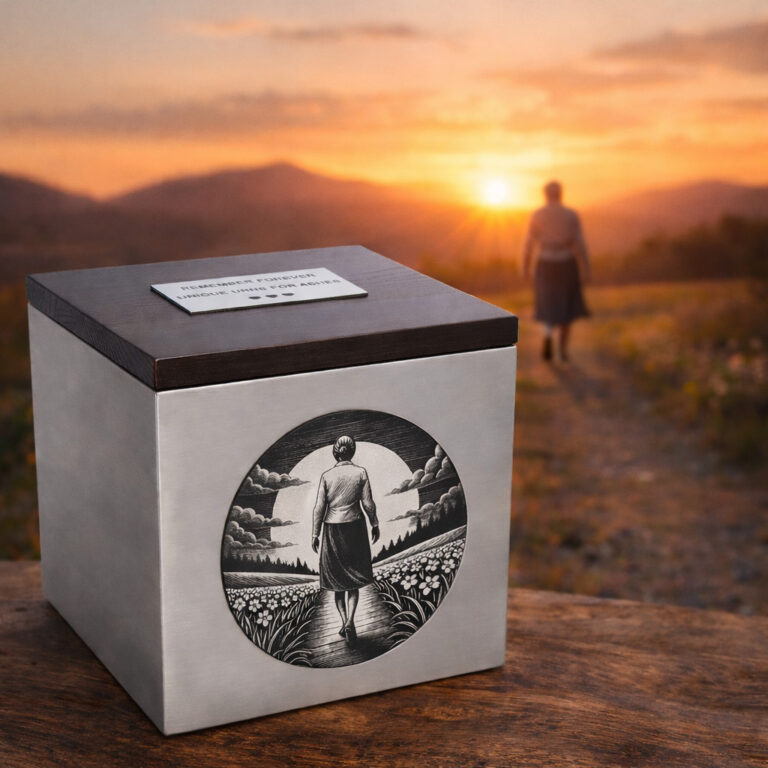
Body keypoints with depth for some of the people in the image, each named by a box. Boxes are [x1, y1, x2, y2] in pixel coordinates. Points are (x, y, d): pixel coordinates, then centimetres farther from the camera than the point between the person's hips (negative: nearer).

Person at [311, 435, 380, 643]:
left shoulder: (327, 476, -3)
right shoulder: (360, 473, -5)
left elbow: (319, 507, -6)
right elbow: (368, 503, -6)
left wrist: (315, 534, 0)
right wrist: (375, 525, 8)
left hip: (332, 528, 1)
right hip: (354, 527, 0)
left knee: (337, 577, 13)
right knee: (353, 578, 8)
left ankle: (344, 621, 10)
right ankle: (350, 621, -9)